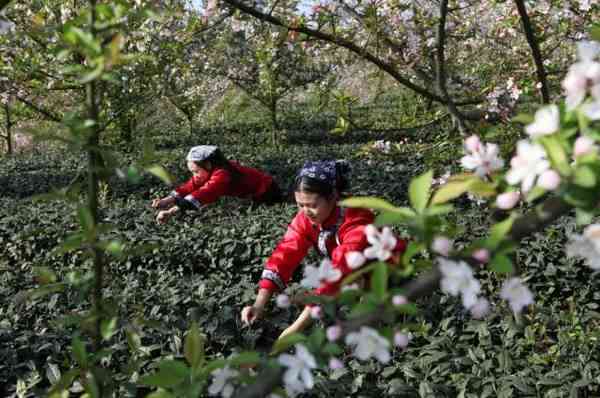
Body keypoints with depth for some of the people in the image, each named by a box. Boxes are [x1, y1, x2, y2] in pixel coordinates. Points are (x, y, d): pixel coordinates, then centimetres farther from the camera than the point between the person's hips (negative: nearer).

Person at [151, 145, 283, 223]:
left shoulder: (222, 174, -36)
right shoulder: (209, 172, -8)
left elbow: (201, 195, -47)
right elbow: (190, 187, -15)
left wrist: (172, 211, -55)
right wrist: (167, 200, -30)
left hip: (267, 192, -9)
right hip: (250, 195, 9)